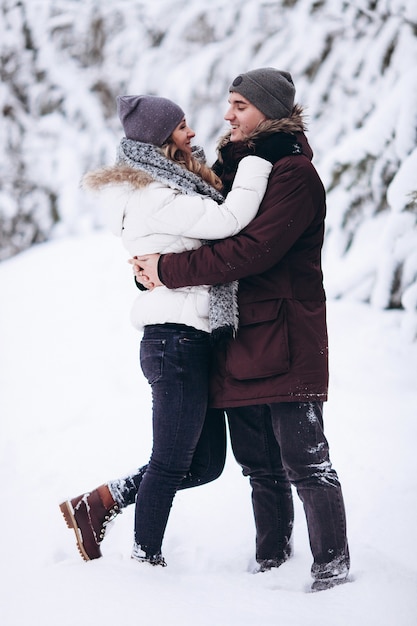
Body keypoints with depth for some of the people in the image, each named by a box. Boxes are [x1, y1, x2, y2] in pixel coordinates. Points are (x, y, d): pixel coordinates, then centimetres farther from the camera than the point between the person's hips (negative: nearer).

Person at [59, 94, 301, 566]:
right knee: (172, 464, 0)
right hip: (177, 339, -10)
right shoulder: (152, 199, -15)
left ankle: (99, 504, 19)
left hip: (196, 341, 10)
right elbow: (228, 221, -24)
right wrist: (258, 159, -16)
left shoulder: (177, 187, 17)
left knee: (206, 463, 13)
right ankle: (146, 559, 11)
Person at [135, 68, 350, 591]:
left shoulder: (294, 174, -12)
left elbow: (251, 251, -21)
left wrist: (170, 270, -18)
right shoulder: (234, 168, 16)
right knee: (260, 466, 13)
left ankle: (333, 568, -2)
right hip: (239, 343, 8)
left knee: (305, 462, -7)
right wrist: (153, 263, 0)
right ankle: (272, 562, 22)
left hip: (285, 342, -8)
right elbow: (212, 234, 20)